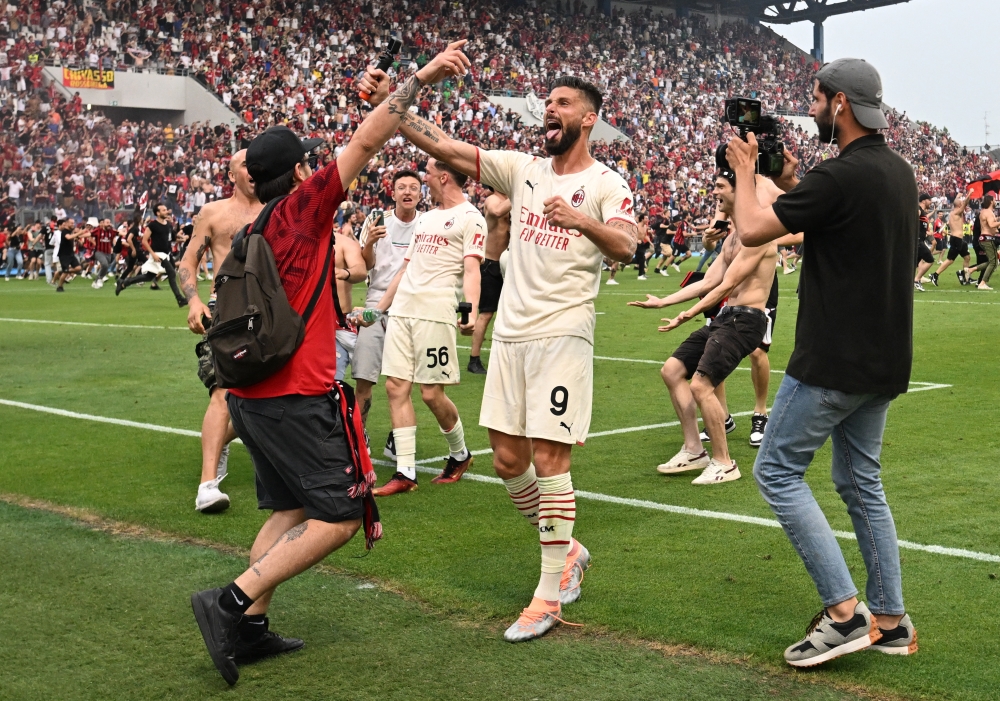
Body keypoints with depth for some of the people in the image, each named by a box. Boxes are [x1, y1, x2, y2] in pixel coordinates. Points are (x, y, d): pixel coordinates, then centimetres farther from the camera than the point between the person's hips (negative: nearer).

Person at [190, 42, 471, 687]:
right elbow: (367, 142, -12)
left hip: (250, 391, 9)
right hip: (297, 396, -9)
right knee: (339, 517, -3)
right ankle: (233, 602, -11)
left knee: (290, 510, 17)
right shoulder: (304, 208, -9)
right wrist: (419, 80, -8)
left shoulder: (253, 230, 13)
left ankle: (249, 629, 11)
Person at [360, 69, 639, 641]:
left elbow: (626, 246, -19)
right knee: (509, 458, 8)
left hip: (563, 334, -6)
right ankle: (566, 550, 29)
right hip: (512, 331, 6)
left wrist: (581, 220, -37)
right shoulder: (524, 170, 11)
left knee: (548, 458, -8)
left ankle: (550, 596, 1)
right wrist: (389, 102, -6)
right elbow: (445, 147, 4)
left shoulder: (606, 184, -2)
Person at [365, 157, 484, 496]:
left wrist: (471, 312, -29)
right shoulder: (426, 217, 22)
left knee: (431, 393, -5)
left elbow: (471, 269, -14)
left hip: (435, 313, -8)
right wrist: (379, 307, 25)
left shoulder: (470, 218, -3)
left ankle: (459, 454, 21)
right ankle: (405, 472, 5)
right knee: (396, 387, 1)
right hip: (401, 312, 8)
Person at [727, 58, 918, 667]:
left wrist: (745, 172, 3)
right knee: (862, 482, 17)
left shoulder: (841, 175, -19)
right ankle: (891, 621, 20)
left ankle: (845, 612, -3)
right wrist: (789, 183, 18)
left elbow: (752, 231, -14)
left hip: (834, 360, -9)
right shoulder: (900, 172, 10)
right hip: (883, 360, 9)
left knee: (778, 470, 1)